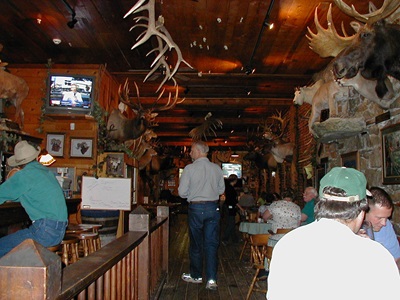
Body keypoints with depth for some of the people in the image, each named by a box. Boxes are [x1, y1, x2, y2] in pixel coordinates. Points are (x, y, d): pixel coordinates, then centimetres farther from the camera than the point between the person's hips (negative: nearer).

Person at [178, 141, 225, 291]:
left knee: (196, 243, 12)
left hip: (195, 208, -2)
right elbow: (221, 190, 8)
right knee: (211, 243, 7)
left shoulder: (189, 168, -11)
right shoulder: (217, 168, 0)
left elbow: (182, 192, -9)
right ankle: (211, 279, 3)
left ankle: (196, 276, 25)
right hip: (213, 208, 3)